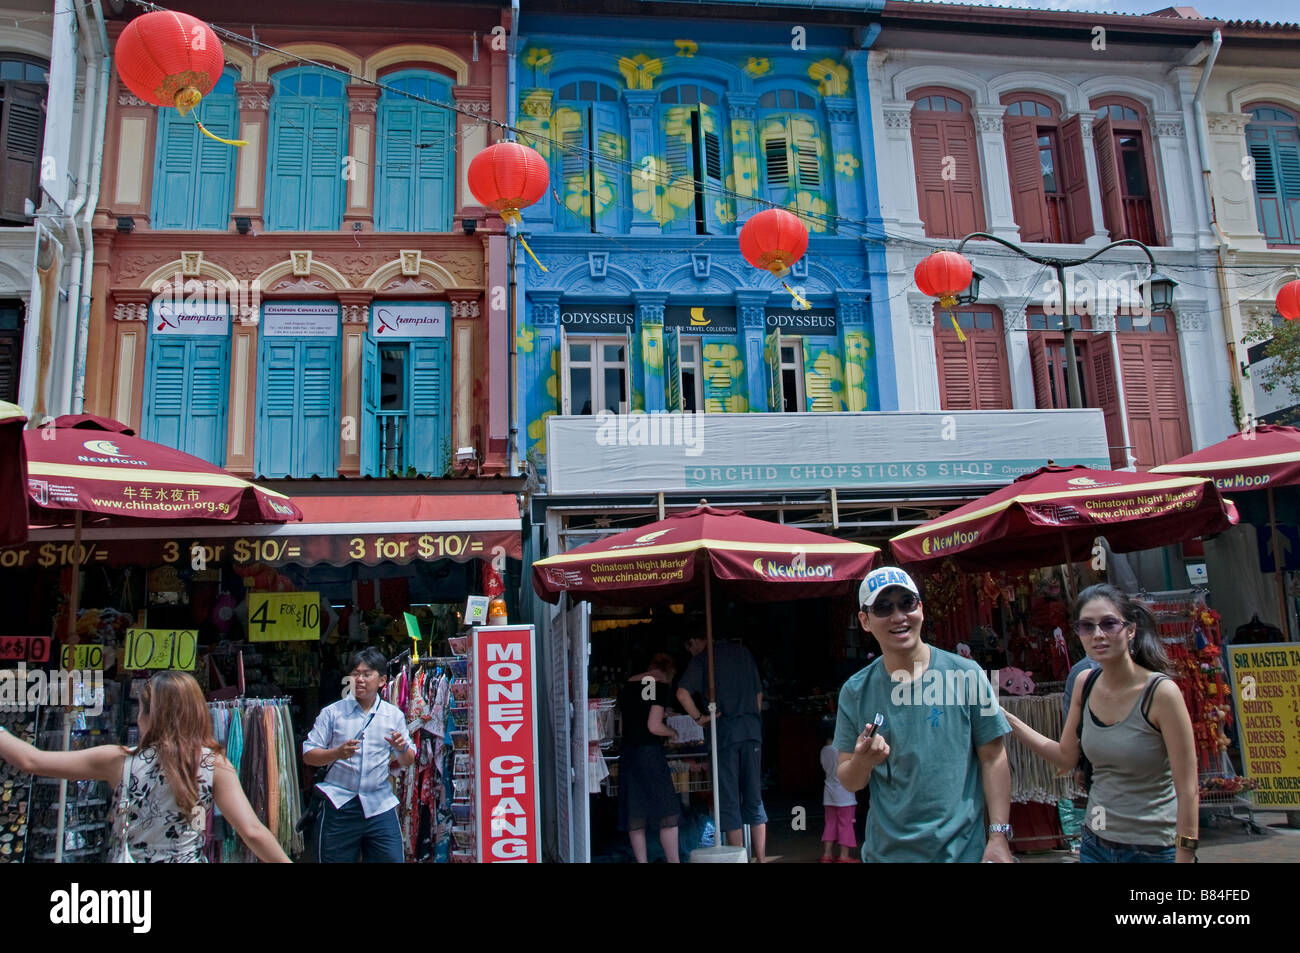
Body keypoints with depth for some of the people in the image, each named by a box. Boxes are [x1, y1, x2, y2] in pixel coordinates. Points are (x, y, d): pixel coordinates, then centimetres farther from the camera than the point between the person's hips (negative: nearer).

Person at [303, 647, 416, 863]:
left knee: (391, 858, -1)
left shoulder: (394, 715, 9)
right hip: (339, 806, -1)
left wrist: (403, 749, -11)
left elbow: (407, 761, 12)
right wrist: (337, 753, -17)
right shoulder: (332, 713, 4)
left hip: (380, 806, 1)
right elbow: (308, 755, 1)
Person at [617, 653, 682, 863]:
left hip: (627, 751, 7)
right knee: (668, 813, 1)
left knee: (635, 817, 9)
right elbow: (654, 726, -15)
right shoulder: (661, 684, -6)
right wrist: (672, 733, 5)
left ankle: (641, 861, 11)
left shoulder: (627, 684, 14)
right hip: (649, 752, -7)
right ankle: (673, 860, 0)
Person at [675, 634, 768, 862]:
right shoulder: (743, 652, 16)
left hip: (724, 731, -5)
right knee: (754, 799, 10)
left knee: (729, 801, 2)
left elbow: (682, 693, -14)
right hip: (752, 731, 5)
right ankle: (761, 859, 11)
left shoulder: (702, 658, 0)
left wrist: (699, 718, -2)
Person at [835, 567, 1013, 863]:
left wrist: (999, 837, -9)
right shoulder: (855, 692, -3)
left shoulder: (965, 675, -8)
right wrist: (862, 761, -20)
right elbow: (849, 782, 1)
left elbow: (993, 759, -4)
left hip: (962, 849, -1)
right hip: (885, 850, 2)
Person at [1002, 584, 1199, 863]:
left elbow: (1187, 791, -16)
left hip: (1153, 850, -4)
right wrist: (1008, 720, -1)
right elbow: (1066, 756, 6)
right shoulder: (1085, 683, -3)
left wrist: (1184, 856, -16)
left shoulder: (1161, 692, -19)